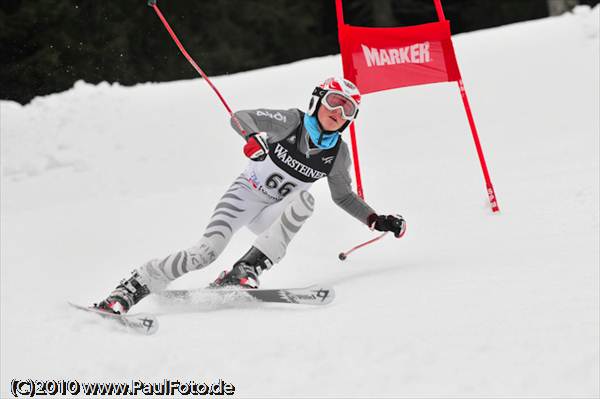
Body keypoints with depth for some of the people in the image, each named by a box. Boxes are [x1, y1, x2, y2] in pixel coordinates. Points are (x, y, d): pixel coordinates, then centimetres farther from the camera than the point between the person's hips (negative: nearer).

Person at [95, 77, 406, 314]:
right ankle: (128, 290, -15)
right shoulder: (291, 122, -13)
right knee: (207, 251, -24)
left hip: (273, 215, 3)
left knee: (304, 199, -30)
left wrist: (377, 221, 3)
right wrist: (252, 136, -39)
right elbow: (239, 117, -17)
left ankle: (243, 272, -29)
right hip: (244, 196, -3)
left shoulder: (338, 154, -2)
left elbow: (344, 196, 14)